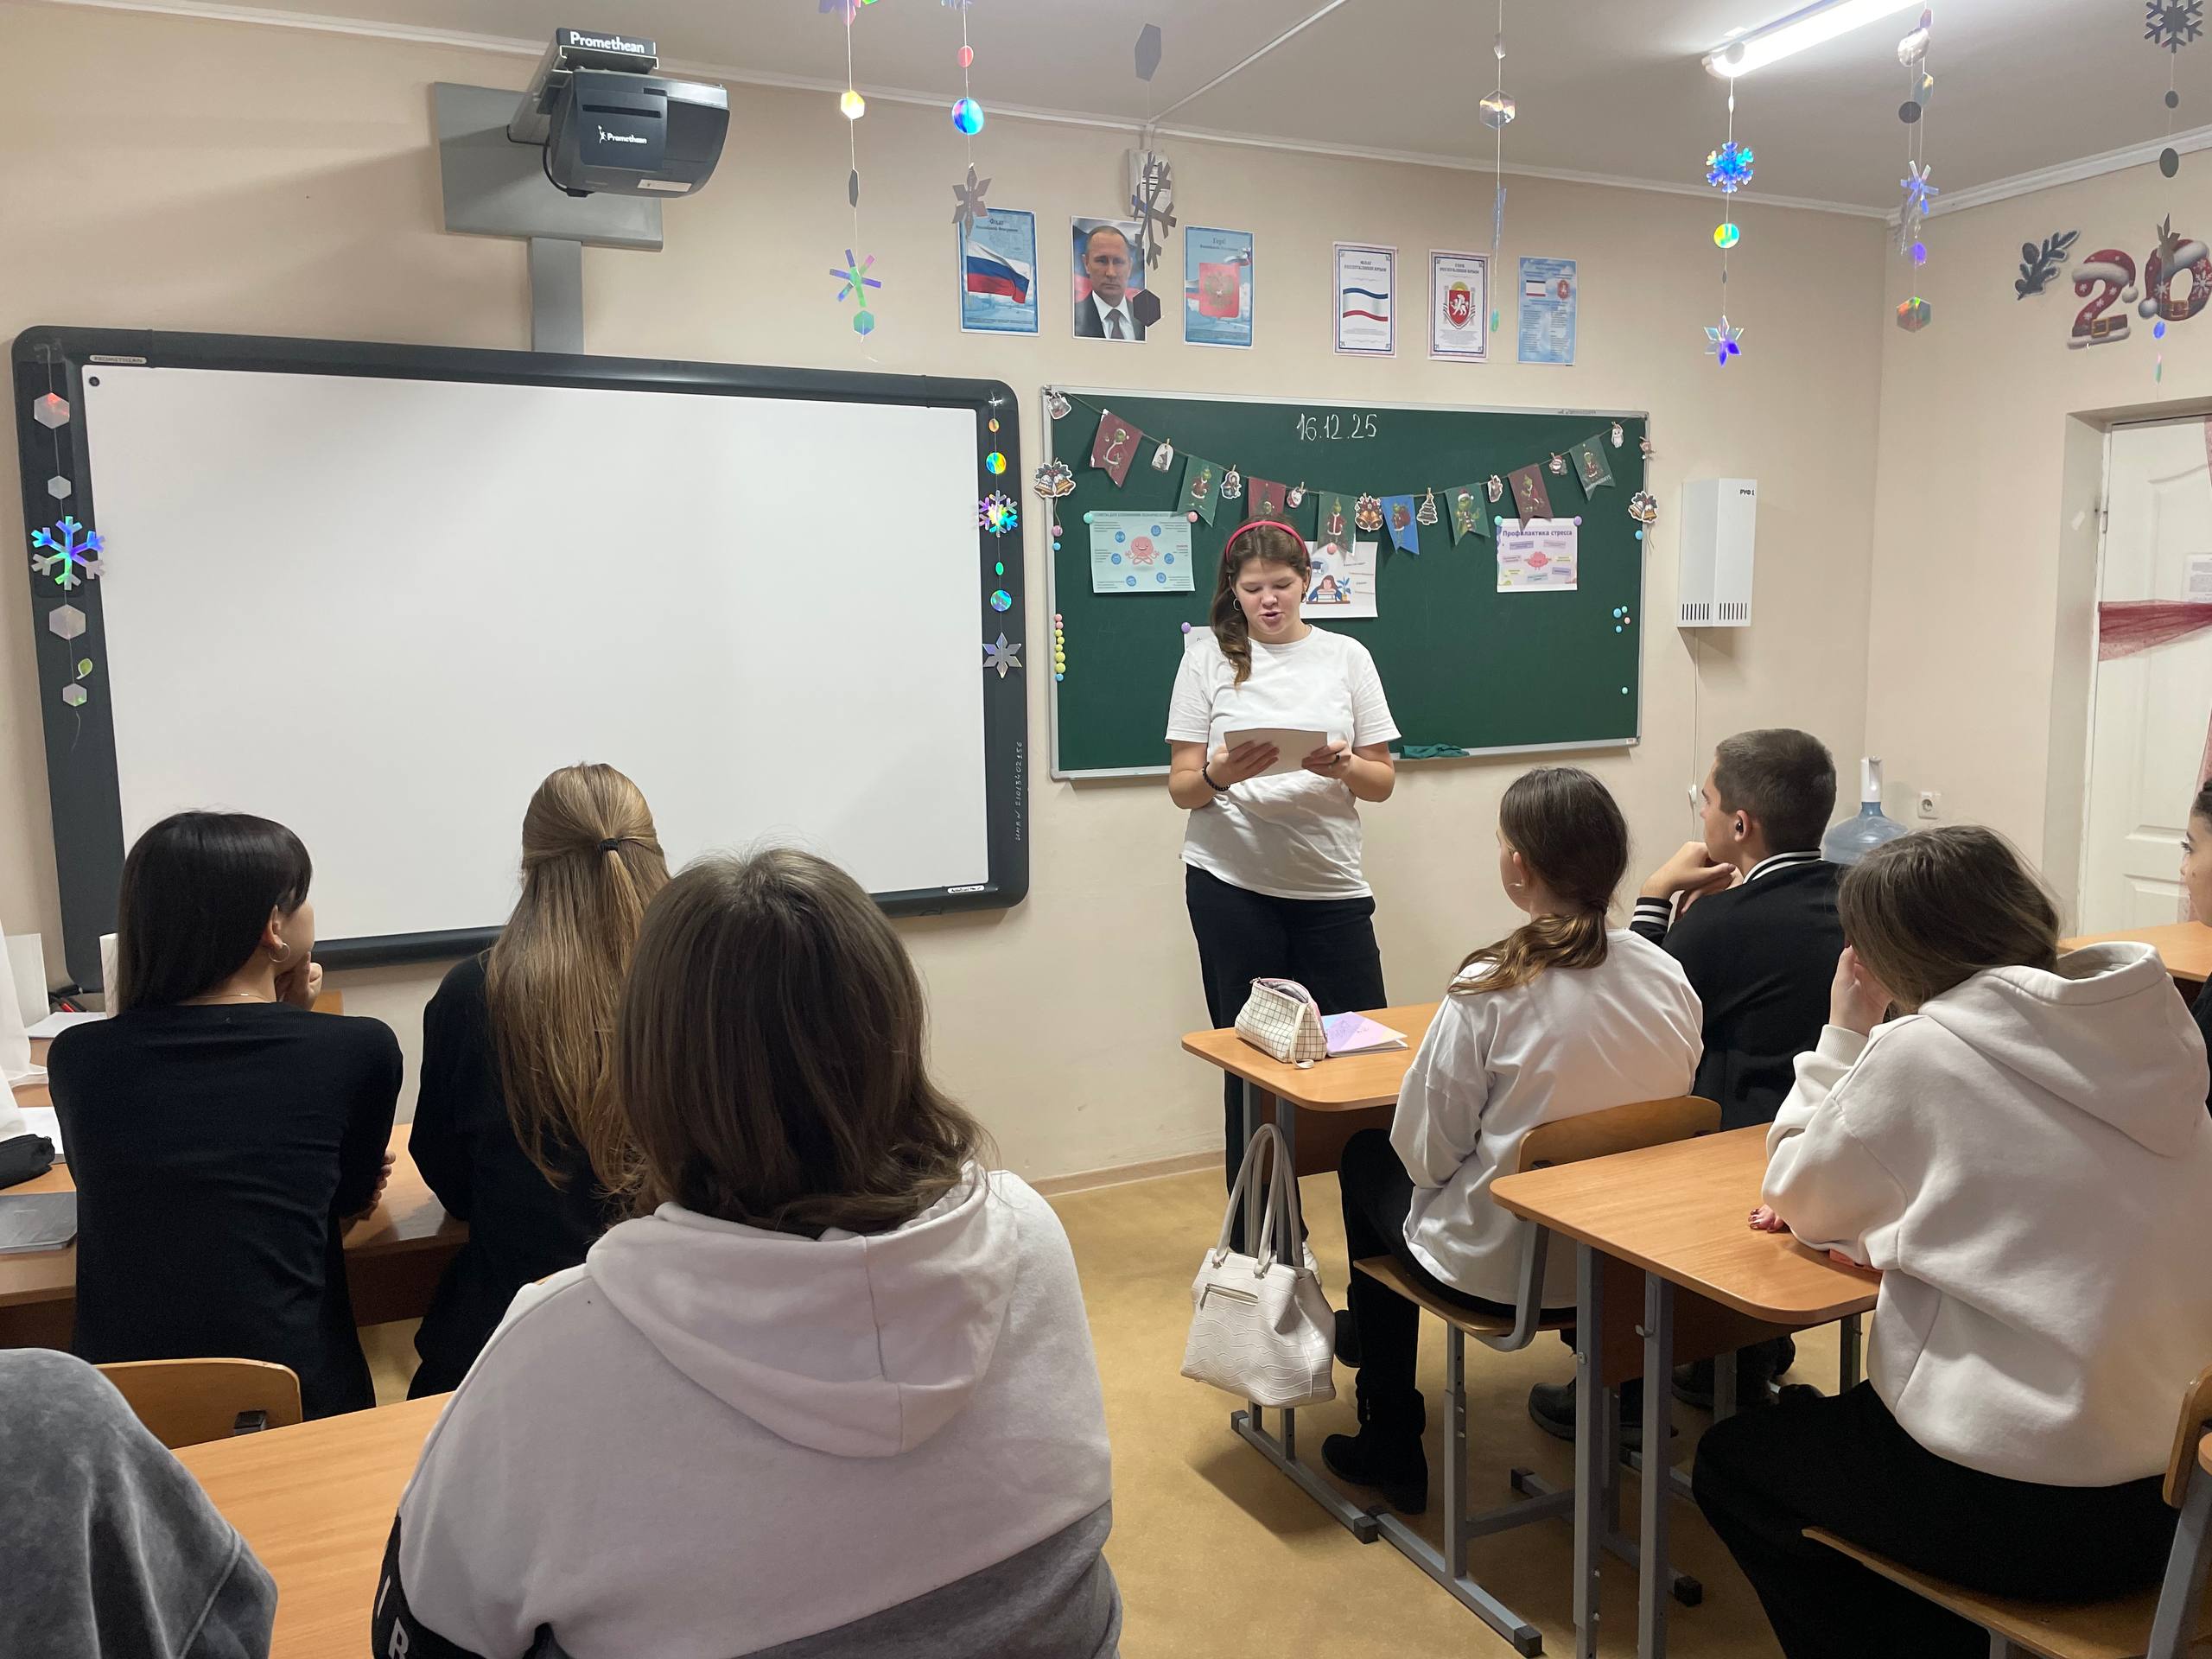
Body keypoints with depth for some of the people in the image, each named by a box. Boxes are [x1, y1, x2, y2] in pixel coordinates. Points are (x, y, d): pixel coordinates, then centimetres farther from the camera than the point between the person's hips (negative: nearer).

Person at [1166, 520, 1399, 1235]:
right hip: (1232, 887, -1)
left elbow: (1383, 780, 7)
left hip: (1331, 885, 1)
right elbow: (1181, 789, 2)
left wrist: (1343, 766, -15)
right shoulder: (1208, 657, 3)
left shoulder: (1346, 657, 7)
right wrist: (1221, 775, -20)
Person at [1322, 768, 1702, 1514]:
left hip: (1499, 1268, -6)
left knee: (1368, 1157, 24)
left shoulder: (1490, 992, -24)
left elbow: (1428, 1153, -18)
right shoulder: (1669, 978, -8)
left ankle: (1390, 1446, 35)